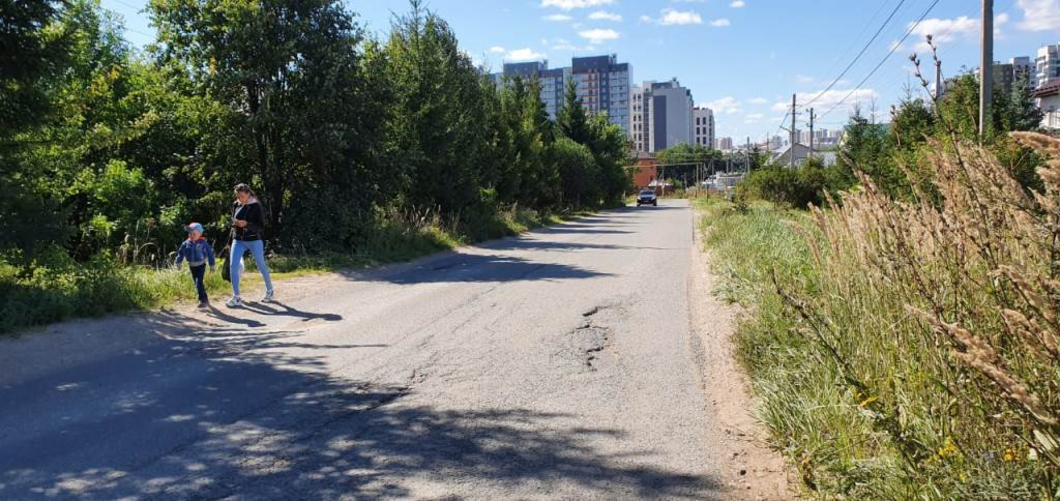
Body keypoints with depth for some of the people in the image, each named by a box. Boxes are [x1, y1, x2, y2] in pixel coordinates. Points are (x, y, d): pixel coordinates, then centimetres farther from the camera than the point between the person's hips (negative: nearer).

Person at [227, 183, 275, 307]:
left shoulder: (256, 206, -9)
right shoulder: (236, 205, 5)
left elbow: (261, 226, -12)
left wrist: (247, 224, -25)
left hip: (254, 240, -4)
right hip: (238, 241, 4)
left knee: (261, 266, 8)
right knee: (233, 266, -10)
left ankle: (270, 292, 27)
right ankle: (236, 297, -6)